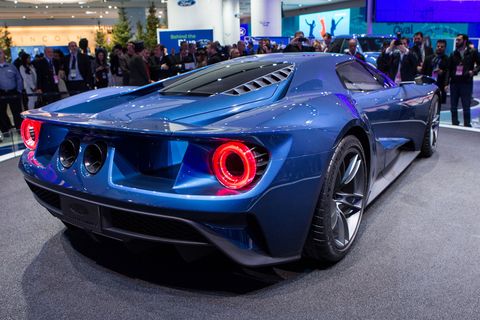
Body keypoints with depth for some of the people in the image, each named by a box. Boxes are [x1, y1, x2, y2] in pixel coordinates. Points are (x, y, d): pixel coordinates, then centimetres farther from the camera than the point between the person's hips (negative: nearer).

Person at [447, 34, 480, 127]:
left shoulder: (473, 52, 1)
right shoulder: (453, 54, 10)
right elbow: (449, 69, 8)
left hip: (466, 83, -4)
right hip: (454, 82, 4)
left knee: (466, 107, -2)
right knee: (453, 107, 7)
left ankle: (467, 126, 5)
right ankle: (454, 125, 17)